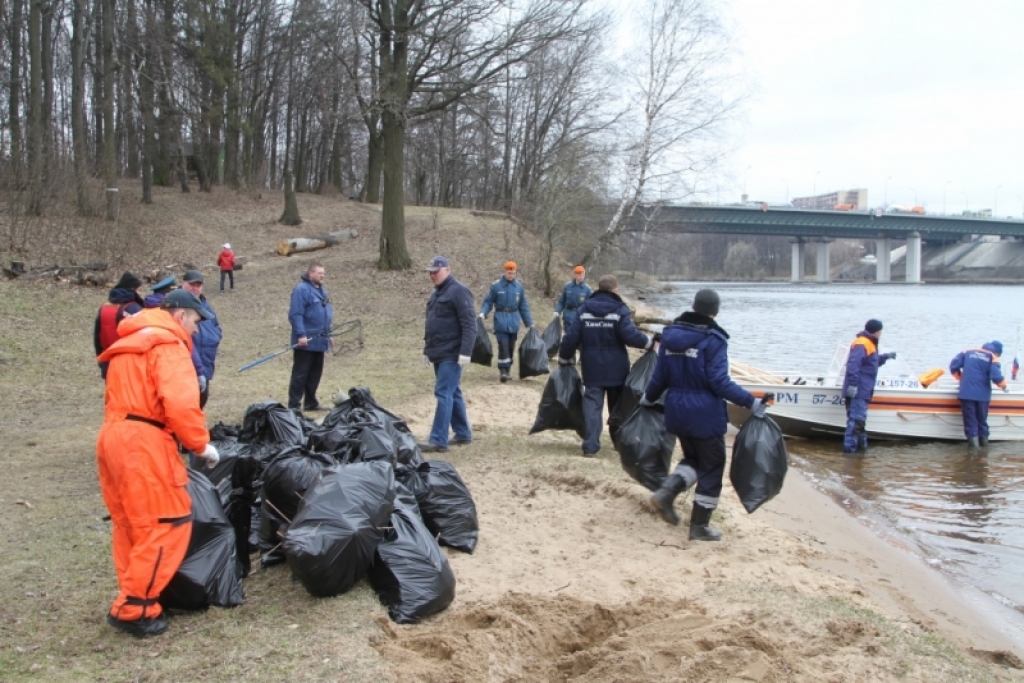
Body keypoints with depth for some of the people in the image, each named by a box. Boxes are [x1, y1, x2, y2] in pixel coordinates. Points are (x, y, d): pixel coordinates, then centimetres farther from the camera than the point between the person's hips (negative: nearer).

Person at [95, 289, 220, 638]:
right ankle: (133, 608, -3)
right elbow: (181, 404, -18)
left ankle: (133, 597, 22)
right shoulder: (168, 344, -6)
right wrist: (201, 443, -7)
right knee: (169, 523, -6)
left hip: (113, 437, 10)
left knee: (131, 525, 16)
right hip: (142, 443, -10)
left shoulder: (130, 344, 25)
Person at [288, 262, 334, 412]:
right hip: (306, 341, -9)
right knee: (300, 375, -5)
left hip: (319, 341, 9)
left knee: (315, 374, 14)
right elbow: (295, 314, -19)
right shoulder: (301, 289, -13)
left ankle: (311, 403, 23)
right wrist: (301, 335, -24)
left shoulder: (321, 290, 17)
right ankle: (293, 406, -1)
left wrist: (328, 335, 23)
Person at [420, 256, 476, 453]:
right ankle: (463, 434, 21)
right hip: (439, 355, 9)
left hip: (452, 355, -9)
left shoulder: (459, 292, -11)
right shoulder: (437, 293, 18)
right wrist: (427, 350, 24)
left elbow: (469, 325, -17)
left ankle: (438, 440, -13)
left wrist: (465, 352, -23)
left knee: (444, 393, -12)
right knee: (453, 393, 13)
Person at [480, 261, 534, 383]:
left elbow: (523, 306, 10)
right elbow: (488, 301, 0)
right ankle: (503, 371, -11)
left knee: (511, 347, 10)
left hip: (513, 321, 4)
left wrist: (529, 323, 10)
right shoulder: (496, 285, -6)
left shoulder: (519, 286, 5)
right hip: (501, 320, -4)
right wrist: (483, 313, -18)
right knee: (503, 345, -12)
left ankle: (507, 370, 22)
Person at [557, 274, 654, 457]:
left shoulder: (584, 310, 0)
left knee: (592, 405, 2)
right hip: (616, 370, -1)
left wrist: (564, 359, 11)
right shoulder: (619, 311, -11)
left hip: (592, 369, 2)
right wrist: (649, 341, -4)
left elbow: (571, 338, -2)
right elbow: (631, 336, -21)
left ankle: (590, 447, -7)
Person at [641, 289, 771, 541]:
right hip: (705, 413, -6)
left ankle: (666, 493, 1)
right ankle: (700, 527, 14)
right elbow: (719, 382, -20)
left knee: (693, 458, 25)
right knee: (711, 467, 9)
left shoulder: (671, 334, 3)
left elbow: (660, 375, 8)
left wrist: (648, 398, 24)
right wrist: (751, 402, -18)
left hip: (677, 411, 6)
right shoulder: (713, 339, -15)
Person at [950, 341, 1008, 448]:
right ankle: (984, 440, 22)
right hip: (983, 394, 0)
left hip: (966, 392, 1)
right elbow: (997, 378, -11)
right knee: (982, 418, 16)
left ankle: (973, 439, 1)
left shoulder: (968, 352, 9)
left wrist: (961, 379, 18)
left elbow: (954, 366, 4)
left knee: (970, 419, 6)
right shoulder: (993, 358, 0)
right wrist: (1004, 386, 9)